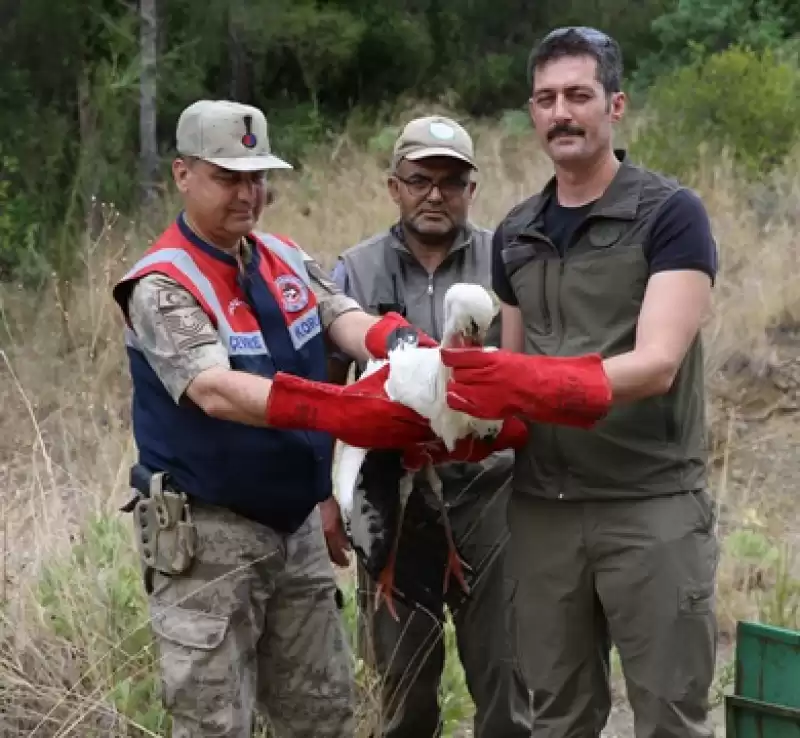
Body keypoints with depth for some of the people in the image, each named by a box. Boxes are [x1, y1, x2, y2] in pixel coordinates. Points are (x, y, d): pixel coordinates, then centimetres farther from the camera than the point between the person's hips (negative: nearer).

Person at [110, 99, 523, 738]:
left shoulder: (286, 259, 7)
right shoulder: (162, 286, -16)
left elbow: (345, 318, -10)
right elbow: (215, 391, -31)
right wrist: (339, 411, -45)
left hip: (296, 524, 7)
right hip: (206, 533, -7)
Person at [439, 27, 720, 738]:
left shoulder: (670, 214, -8)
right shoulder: (516, 232, 10)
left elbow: (657, 364, -19)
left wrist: (535, 383, -32)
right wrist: (456, 411, -7)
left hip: (653, 504, -5)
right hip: (542, 506, 5)